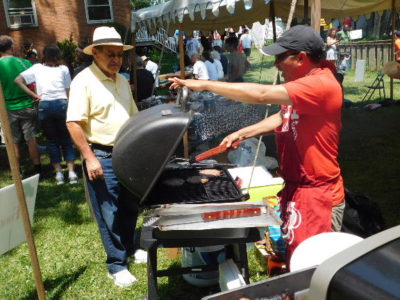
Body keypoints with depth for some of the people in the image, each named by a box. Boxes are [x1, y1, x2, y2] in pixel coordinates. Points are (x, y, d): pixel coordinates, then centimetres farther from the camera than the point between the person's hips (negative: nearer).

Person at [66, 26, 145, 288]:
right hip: (102, 156, -7)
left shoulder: (122, 81, 10)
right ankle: (117, 265, 16)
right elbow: (73, 123, -17)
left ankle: (129, 249, 38)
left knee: (130, 207, 18)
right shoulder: (84, 80, -13)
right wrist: (90, 158, -20)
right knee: (109, 214, 3)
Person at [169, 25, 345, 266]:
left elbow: (261, 94, -31)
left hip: (317, 194, -9)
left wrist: (204, 84, -25)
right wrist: (242, 133, 9)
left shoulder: (322, 85, -23)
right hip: (296, 187, 9)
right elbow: (283, 117, 20)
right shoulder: (303, 82, 10)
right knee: (293, 256, 19)